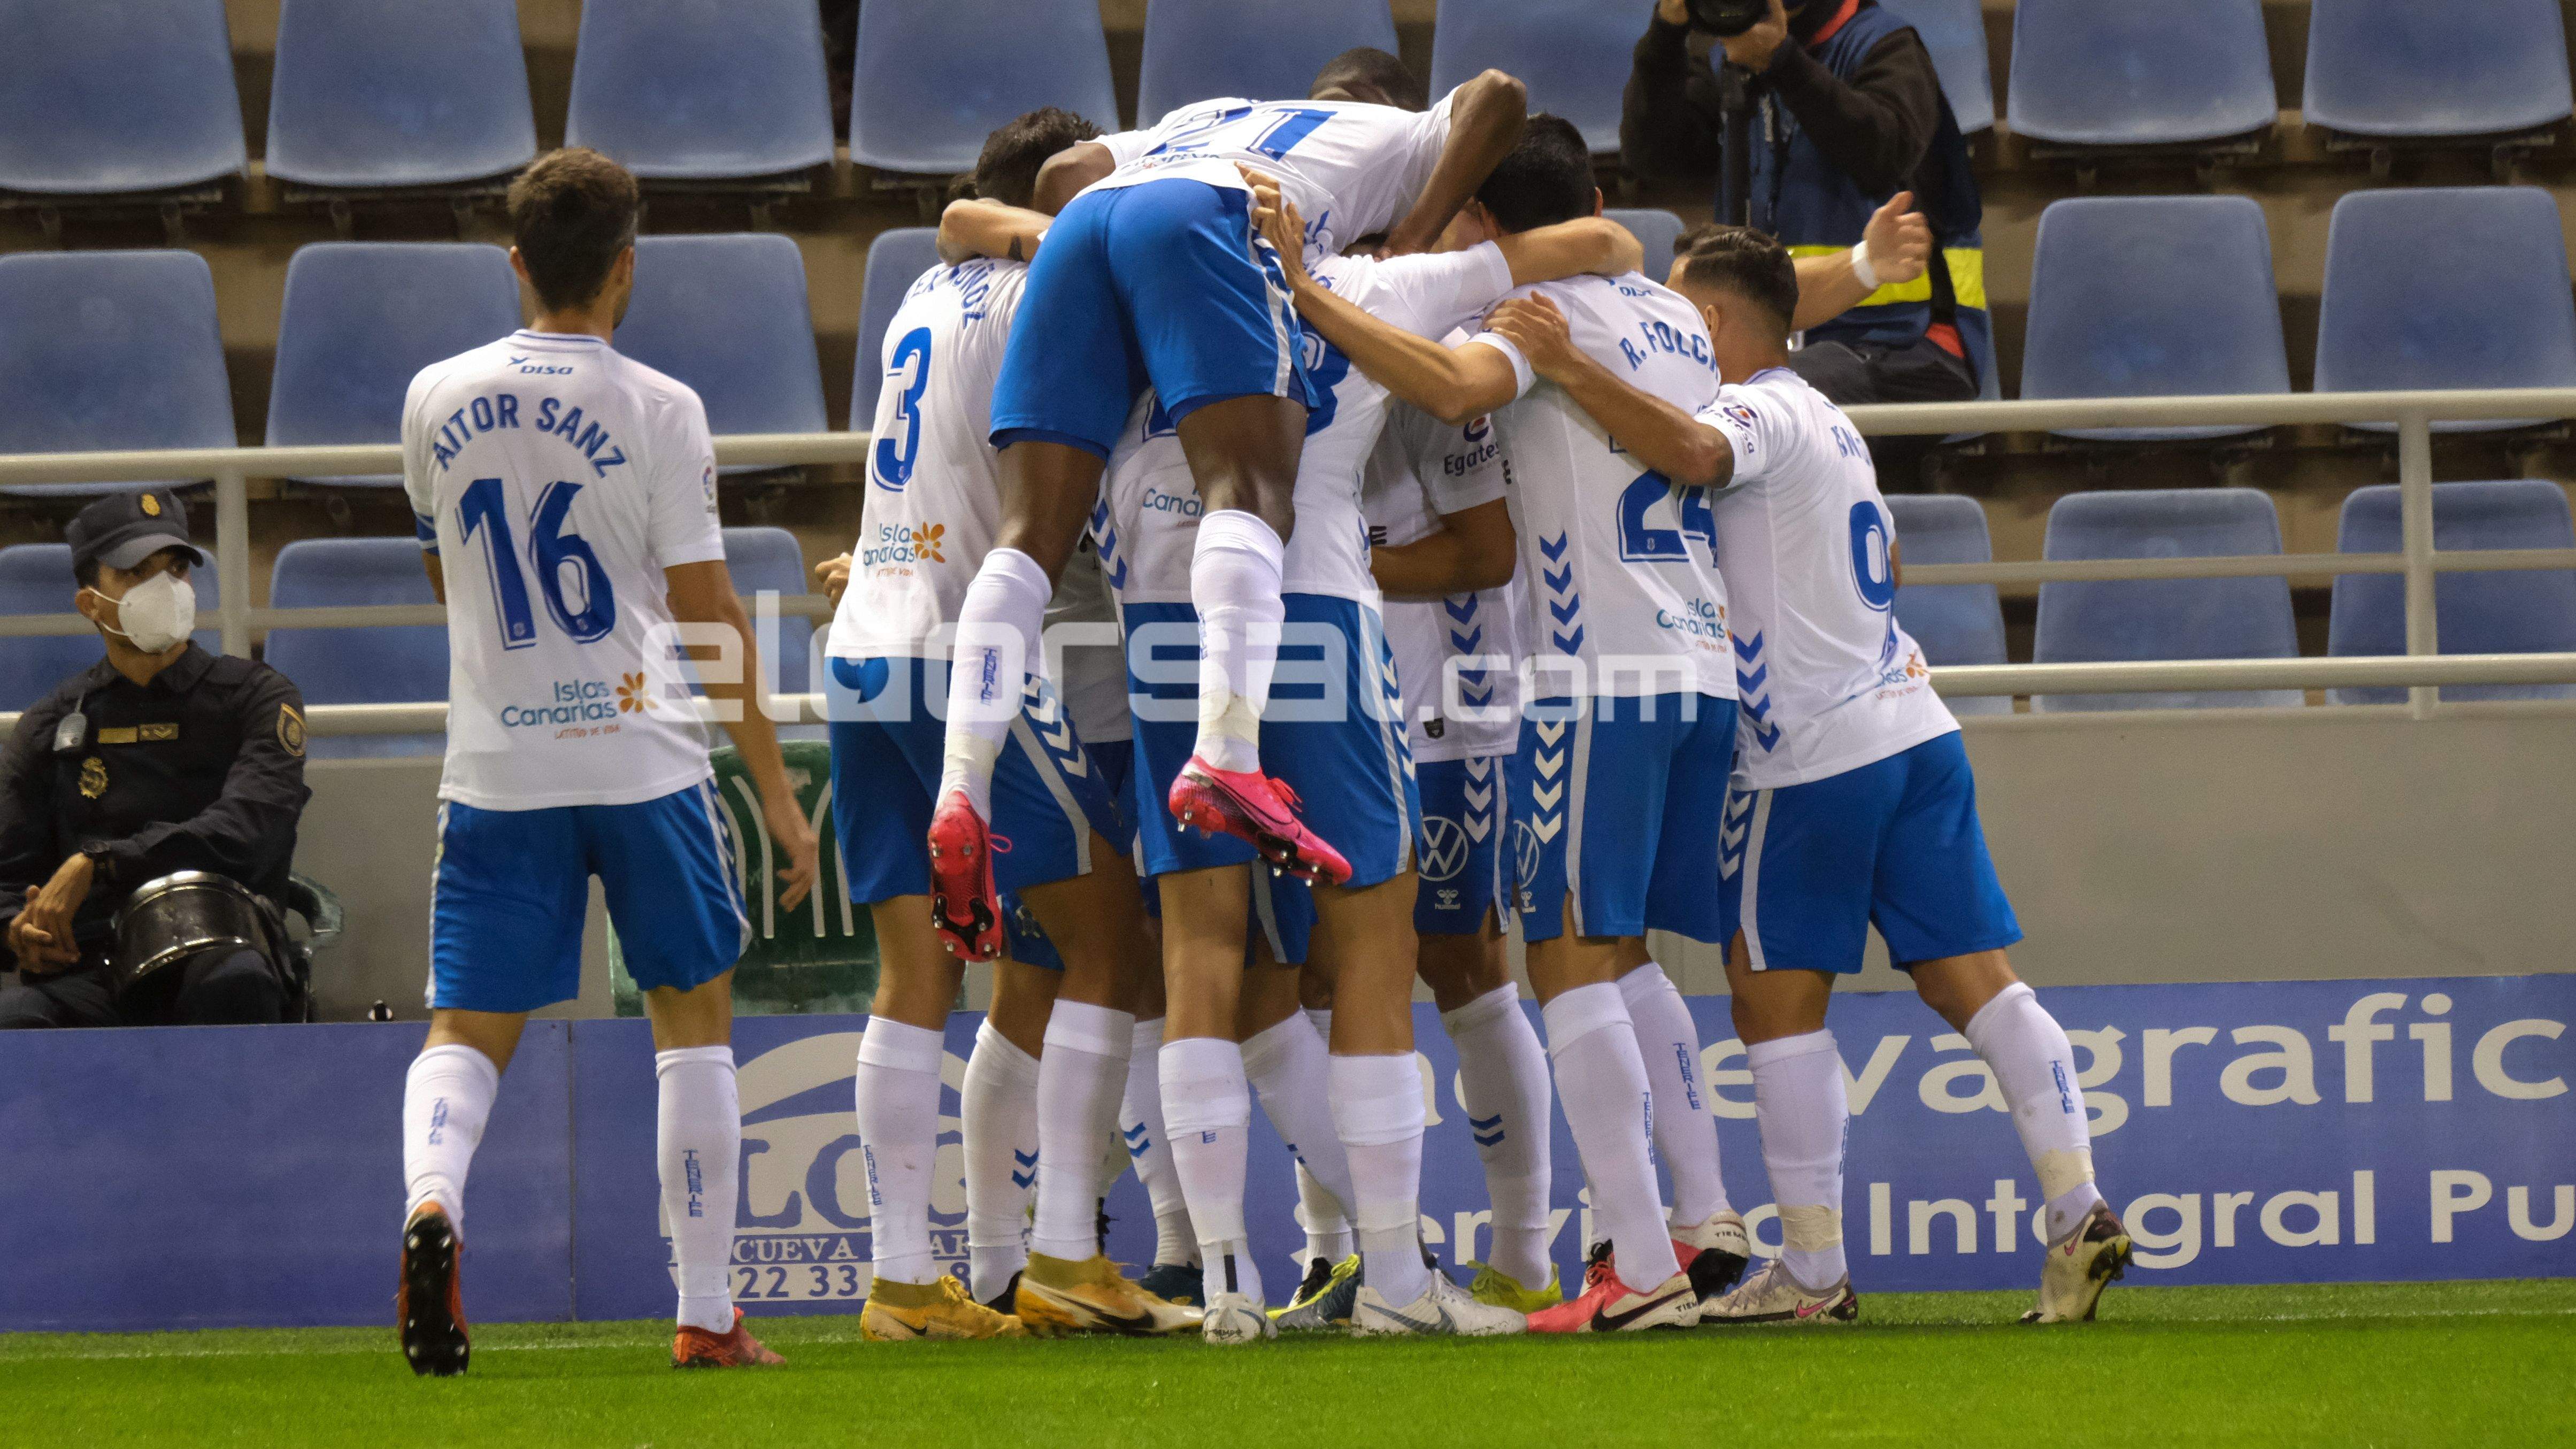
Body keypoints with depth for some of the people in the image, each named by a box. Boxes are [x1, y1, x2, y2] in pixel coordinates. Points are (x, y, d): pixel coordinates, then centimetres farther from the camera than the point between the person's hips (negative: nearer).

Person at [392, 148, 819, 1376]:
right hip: (642, 760, -2)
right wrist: (777, 792, 0)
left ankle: (429, 1196, -27)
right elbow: (707, 615, -7)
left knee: (466, 1030, 6)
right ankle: (706, 1314, 9)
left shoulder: (437, 399, 3)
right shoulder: (657, 411, -8)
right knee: (693, 1020, 11)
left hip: (493, 767, 2)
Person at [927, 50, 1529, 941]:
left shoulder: (1199, 118, 45)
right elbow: (1494, 96, 15)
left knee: (1031, 532, -2)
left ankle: (961, 794, -16)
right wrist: (1413, 243, 14)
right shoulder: (1394, 136, 34)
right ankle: (1227, 754, -40)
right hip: (1206, 219, -5)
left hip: (1080, 231, 5)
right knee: (1253, 492, -16)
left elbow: (1062, 174, 32)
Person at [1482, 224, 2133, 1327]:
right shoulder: (1831, 424, 21)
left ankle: (1814, 1271, 0)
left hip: (1813, 755, -9)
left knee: (1778, 1000, -1)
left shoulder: (1760, 415, -9)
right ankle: (2079, 1210, -6)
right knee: (1973, 980, 4)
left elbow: (1692, 452, -34)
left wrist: (1573, 373, -33)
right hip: (1914, 730, 9)